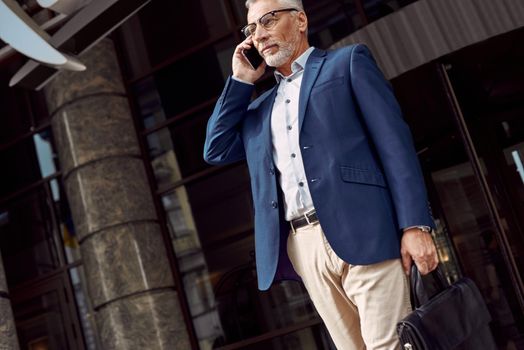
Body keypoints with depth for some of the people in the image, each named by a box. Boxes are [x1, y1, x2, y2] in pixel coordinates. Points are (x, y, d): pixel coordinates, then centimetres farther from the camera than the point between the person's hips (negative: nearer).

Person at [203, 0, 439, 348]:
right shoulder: (259, 107, 26)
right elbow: (216, 150, 18)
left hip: (359, 232, -4)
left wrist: (415, 224, -11)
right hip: (303, 246, 5)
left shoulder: (348, 61, 10)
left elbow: (394, 139, 0)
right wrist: (241, 80, 17)